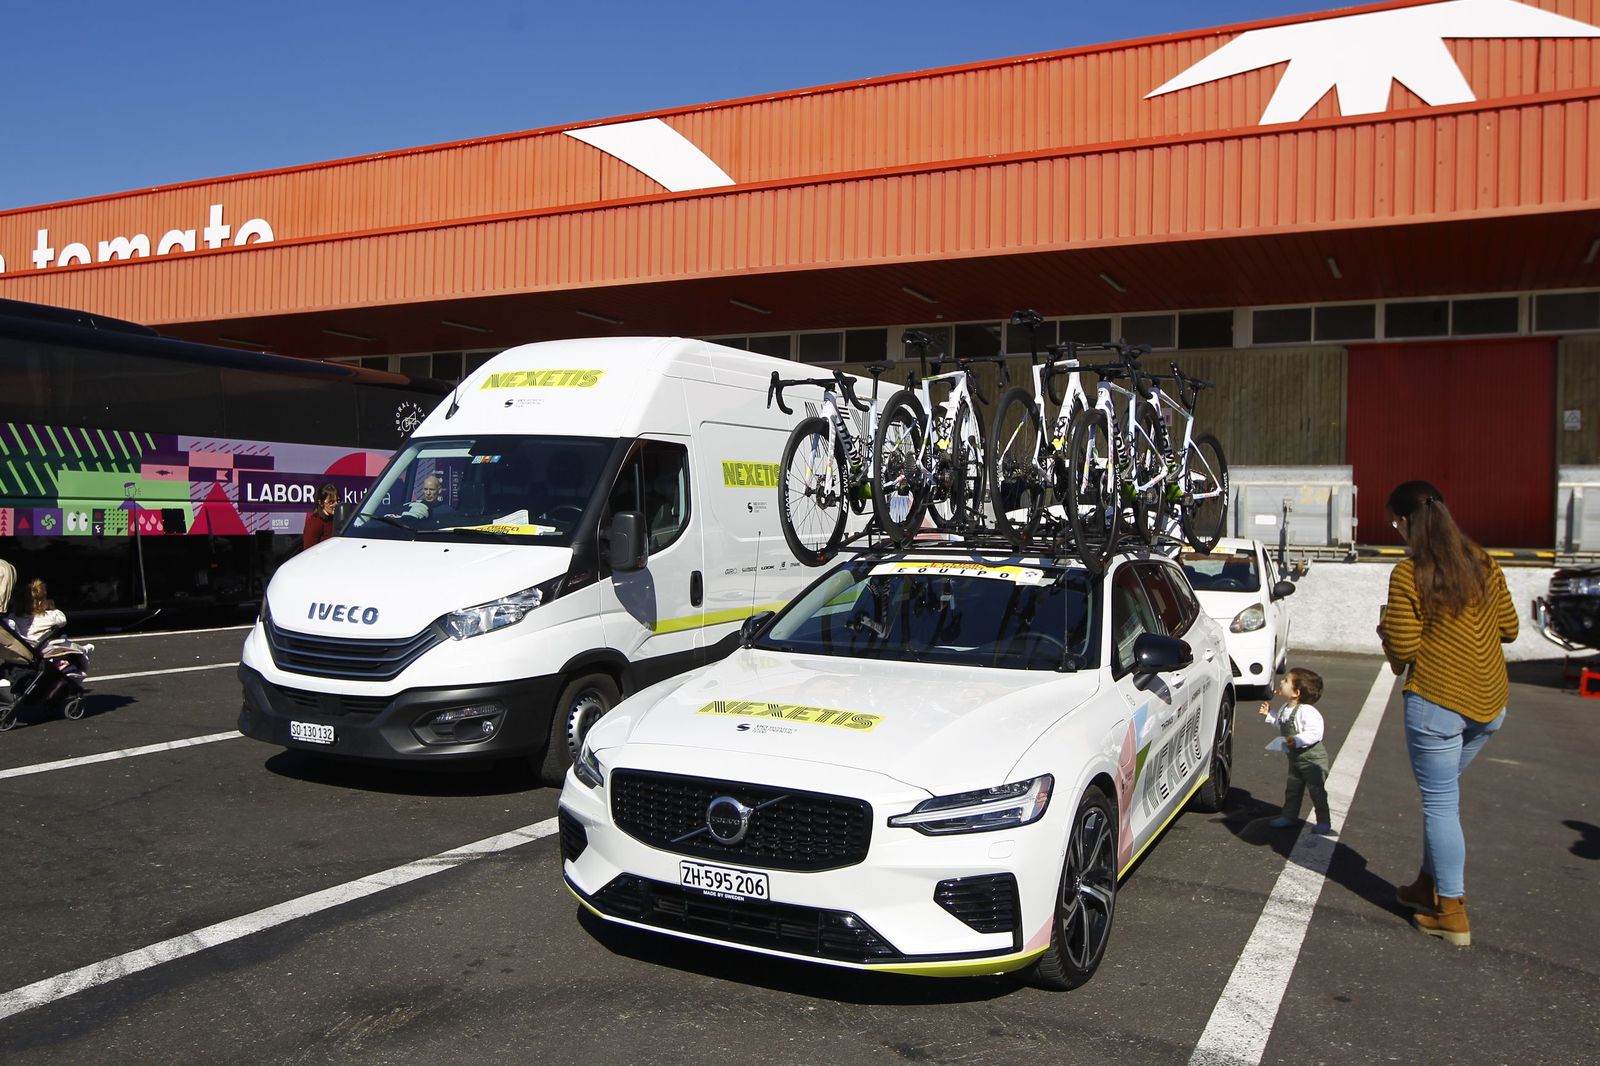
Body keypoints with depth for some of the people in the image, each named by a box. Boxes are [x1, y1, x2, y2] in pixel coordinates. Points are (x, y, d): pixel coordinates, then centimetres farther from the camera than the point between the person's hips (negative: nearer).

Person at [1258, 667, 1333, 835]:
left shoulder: (1307, 711, -27)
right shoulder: (1285, 709, 2)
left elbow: (1315, 733, -33)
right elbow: (1281, 723, 20)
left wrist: (1297, 740, -41)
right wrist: (1269, 714, 13)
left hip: (1313, 759, -9)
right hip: (1295, 758, 9)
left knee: (1317, 790, 2)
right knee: (1292, 788, 17)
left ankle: (1324, 822, 15)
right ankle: (1289, 816, 31)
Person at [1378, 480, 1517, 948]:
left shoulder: (1410, 574, -13)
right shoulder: (1483, 563, 5)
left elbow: (1402, 648, -13)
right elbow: (1509, 629, 12)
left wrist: (1386, 629, 7)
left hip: (1437, 702, -7)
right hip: (1491, 701, 7)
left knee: (1441, 803, 2)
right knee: (1442, 793, 21)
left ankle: (1451, 912, 7)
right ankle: (1432, 883, 30)